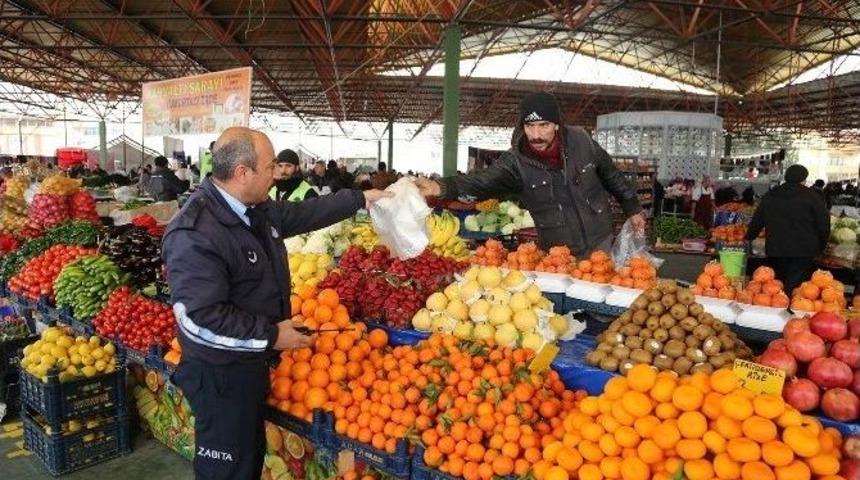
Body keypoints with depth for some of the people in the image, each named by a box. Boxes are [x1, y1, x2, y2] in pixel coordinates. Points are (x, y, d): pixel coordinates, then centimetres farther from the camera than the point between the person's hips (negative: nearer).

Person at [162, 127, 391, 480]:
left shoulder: (257, 210, 1)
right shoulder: (194, 235, -28)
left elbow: (304, 213, 18)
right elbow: (201, 317, -30)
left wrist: (360, 199, 21)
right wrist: (270, 336, -24)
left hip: (251, 362, 9)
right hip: (220, 374, -9)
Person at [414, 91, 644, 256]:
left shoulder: (581, 141, -9)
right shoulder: (516, 162, -16)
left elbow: (611, 175, 7)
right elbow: (482, 181, -32)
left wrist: (632, 208, 13)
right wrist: (441, 187, -49)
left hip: (601, 243, 2)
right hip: (557, 254, -1)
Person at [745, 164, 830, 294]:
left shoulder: (769, 196, 12)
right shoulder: (810, 196, -1)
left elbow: (756, 221, 19)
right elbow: (823, 222, 0)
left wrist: (749, 237, 33)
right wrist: (820, 247, 12)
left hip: (775, 249, 4)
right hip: (803, 250, -4)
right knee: (795, 286, -5)